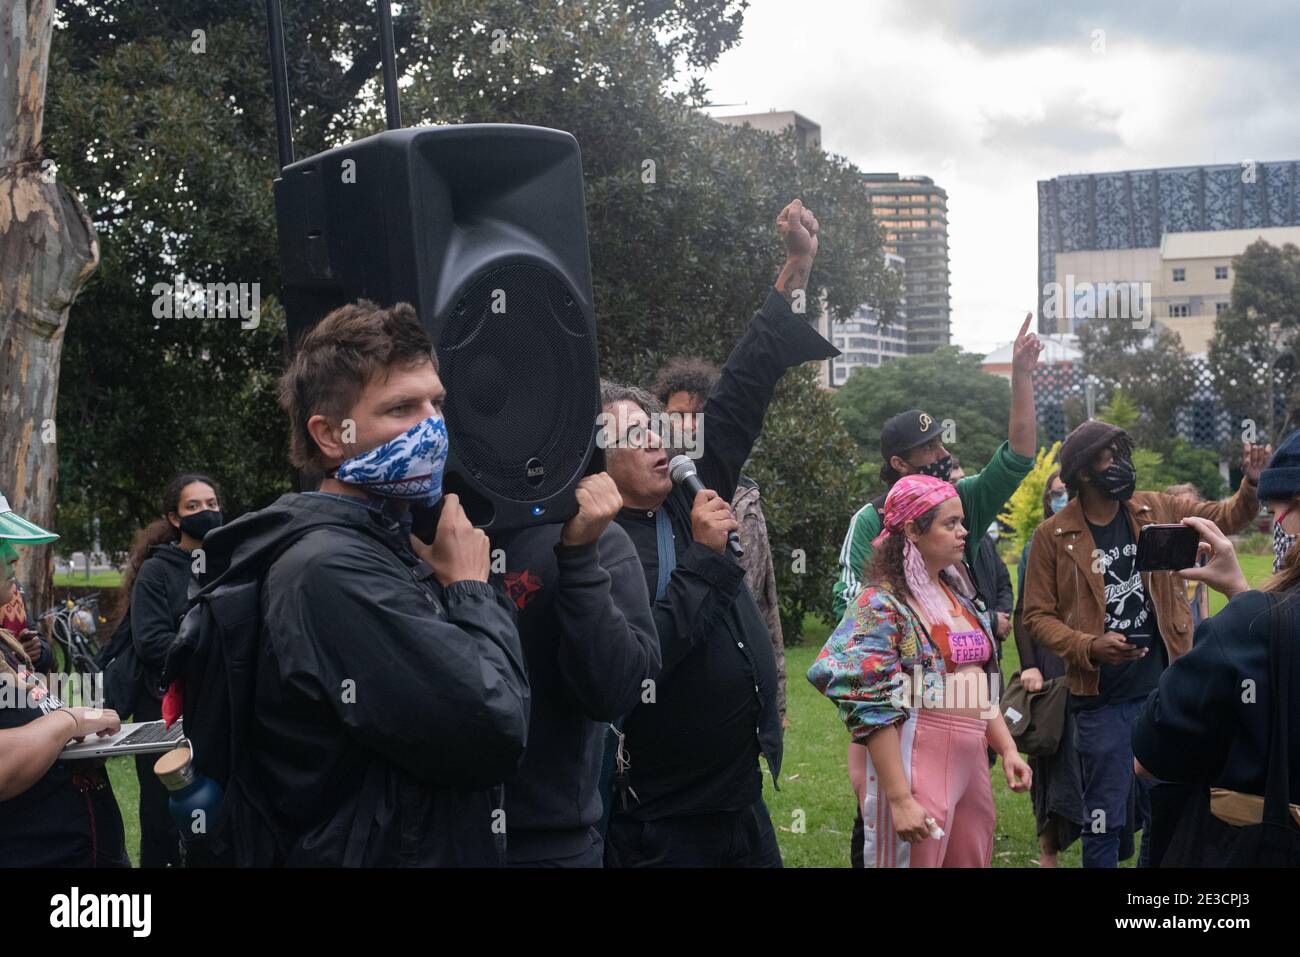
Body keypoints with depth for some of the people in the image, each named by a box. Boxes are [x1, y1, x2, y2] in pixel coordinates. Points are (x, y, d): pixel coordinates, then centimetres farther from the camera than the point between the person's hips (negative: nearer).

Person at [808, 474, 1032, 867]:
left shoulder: (958, 596, 12)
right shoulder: (881, 605, -12)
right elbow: (872, 710, -17)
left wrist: (1008, 748, 9)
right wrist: (899, 799, -20)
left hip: (972, 766, 8)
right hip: (916, 768, -8)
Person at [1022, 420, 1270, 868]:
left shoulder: (1157, 510, 2)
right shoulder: (1052, 536, -8)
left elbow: (1225, 516, 11)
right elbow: (1038, 616, -5)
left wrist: (1251, 485, -9)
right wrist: (1089, 646, -20)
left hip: (1165, 691, 4)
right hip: (1101, 700, -4)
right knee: (1105, 817, 3)